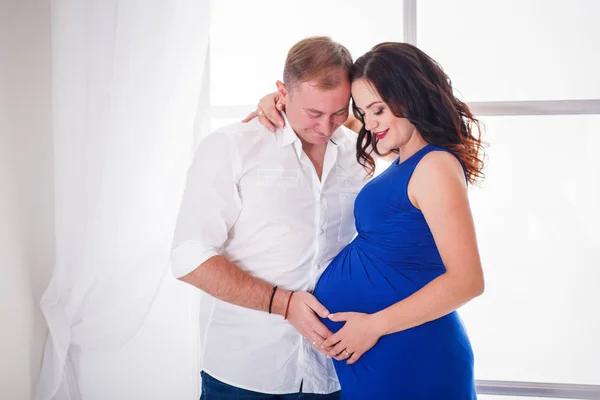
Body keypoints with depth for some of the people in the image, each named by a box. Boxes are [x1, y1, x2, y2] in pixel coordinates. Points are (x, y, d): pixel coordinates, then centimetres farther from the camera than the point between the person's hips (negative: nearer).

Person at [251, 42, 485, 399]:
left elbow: (467, 280, -23)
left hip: (405, 354, -8)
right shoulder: (406, 163, 9)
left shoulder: (435, 166, -17)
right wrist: (284, 101, 9)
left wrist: (375, 325, -20)